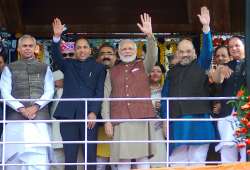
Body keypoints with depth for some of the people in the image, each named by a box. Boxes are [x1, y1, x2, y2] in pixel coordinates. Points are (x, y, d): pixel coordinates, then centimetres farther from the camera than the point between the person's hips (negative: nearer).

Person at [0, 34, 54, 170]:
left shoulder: (45, 68, 14)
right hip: (16, 117, 0)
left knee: (39, 156, -9)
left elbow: (49, 92, 5)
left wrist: (35, 106, -12)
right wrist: (21, 109, -12)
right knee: (15, 156, -4)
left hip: (39, 117, 0)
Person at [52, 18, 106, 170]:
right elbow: (57, 56, -1)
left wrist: (93, 112, -10)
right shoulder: (69, 65, 18)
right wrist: (57, 37, -18)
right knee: (70, 156, -1)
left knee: (90, 156, -4)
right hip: (69, 114, 1)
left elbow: (99, 92, 4)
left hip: (88, 115, -1)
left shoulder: (98, 67, 13)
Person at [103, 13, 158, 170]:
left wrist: (150, 35, -23)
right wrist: (107, 120, 1)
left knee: (142, 156, -3)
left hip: (141, 118, -1)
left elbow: (153, 55, -8)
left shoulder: (143, 66, 13)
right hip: (120, 119, 1)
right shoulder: (113, 72, 15)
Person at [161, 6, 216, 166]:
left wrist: (206, 27, -18)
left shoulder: (200, 66, 10)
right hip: (177, 121, 2)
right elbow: (165, 97, 14)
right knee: (177, 161, 1)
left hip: (198, 119, -2)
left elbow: (208, 50, -6)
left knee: (197, 160, -1)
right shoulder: (172, 72, 16)